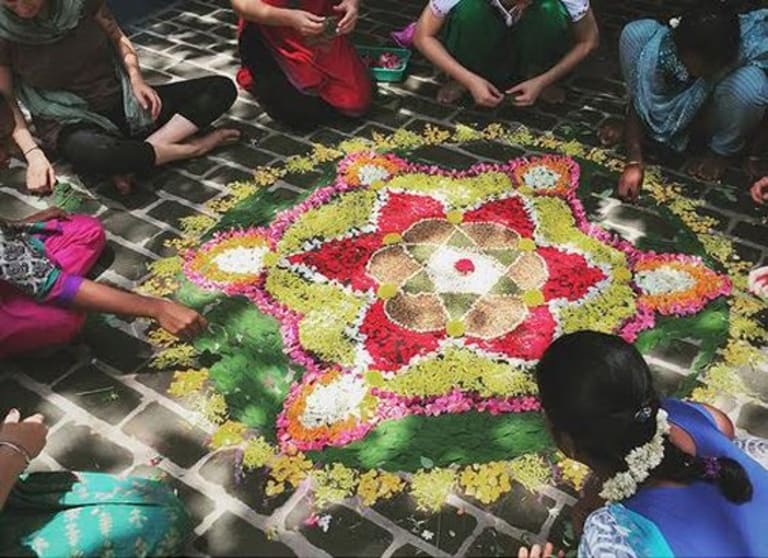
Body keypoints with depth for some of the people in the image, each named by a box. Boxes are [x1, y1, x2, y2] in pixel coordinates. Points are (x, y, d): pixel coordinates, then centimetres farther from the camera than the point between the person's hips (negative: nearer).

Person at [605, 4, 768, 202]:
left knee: (749, 85, -39)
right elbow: (639, 104, -25)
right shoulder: (664, 46, -32)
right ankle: (635, 127, 1)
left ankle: (722, 151, -6)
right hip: (676, 104, 2)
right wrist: (634, 162, -35)